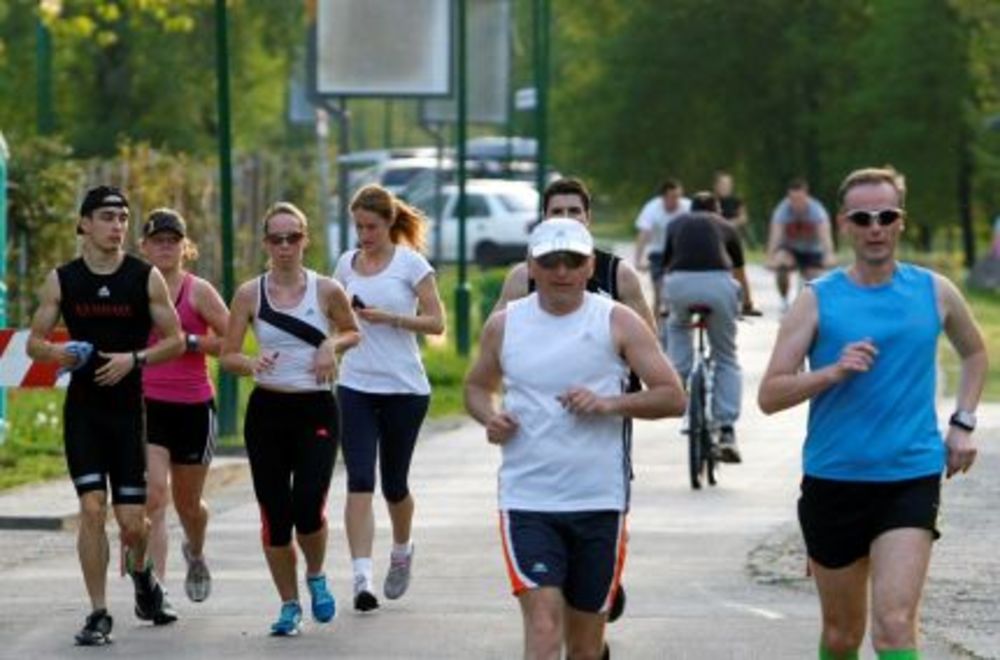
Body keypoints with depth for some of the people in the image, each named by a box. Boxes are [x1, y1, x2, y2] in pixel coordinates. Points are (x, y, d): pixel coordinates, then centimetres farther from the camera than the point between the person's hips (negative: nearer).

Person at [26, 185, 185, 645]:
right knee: (92, 508, -10)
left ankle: (140, 572, 34)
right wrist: (55, 353, -16)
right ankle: (98, 615, -1)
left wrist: (135, 358, -15)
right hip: (82, 410, 0)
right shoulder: (61, 280, 2)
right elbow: (34, 342, 7)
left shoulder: (146, 278, -1)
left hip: (129, 407, 0)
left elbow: (176, 340, 2)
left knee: (132, 521, -2)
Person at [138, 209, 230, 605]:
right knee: (153, 495, -17)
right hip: (145, 405, 1)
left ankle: (195, 554, 48)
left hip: (193, 407, -1)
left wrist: (189, 341, -17)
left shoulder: (198, 291, -4)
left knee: (187, 503, 15)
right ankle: (154, 584, -20)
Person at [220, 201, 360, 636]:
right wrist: (251, 364, -19)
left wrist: (333, 345, -7)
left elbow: (352, 333, 15)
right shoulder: (250, 294, 1)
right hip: (267, 410, 1)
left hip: (316, 409, -1)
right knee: (275, 514, 1)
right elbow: (227, 355, 3)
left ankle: (316, 577, 17)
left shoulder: (326, 291, -1)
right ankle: (289, 605, 17)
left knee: (308, 508, -15)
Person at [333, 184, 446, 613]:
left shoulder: (411, 263, -3)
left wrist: (388, 318, -18)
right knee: (359, 481, -12)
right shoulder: (347, 264, 9)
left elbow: (436, 323, -6)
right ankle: (362, 577, -18)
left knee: (394, 484, 9)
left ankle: (402, 551, 40)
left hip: (404, 389, -2)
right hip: (355, 388, 2)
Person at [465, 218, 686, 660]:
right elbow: (477, 386, 22)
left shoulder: (617, 322, 1)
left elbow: (672, 397, -1)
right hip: (527, 502, 0)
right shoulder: (505, 325, 6)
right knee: (543, 624, -17)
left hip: (599, 502, 0)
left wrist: (609, 403, -17)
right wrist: (489, 416, -1)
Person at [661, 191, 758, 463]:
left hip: (679, 282, 0)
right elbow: (739, 271, 42)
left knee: (677, 326, 37)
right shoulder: (725, 227, 28)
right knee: (726, 360, 14)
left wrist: (666, 305, 56)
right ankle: (726, 430, 4)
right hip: (719, 283, 0)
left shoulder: (676, 224, 29)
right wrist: (748, 304, 60)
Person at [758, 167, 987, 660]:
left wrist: (962, 423, 12)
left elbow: (975, 352, 25)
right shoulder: (818, 300, -2)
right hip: (833, 482, 1)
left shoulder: (933, 292, 4)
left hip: (911, 478, -1)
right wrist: (834, 371, -21)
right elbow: (769, 395, -5)